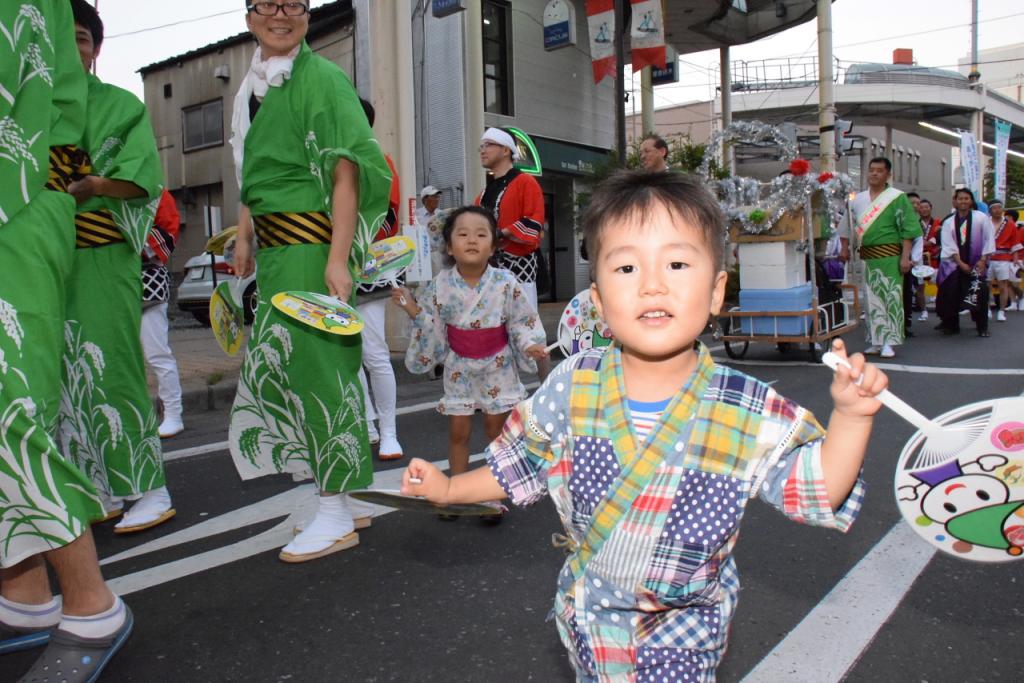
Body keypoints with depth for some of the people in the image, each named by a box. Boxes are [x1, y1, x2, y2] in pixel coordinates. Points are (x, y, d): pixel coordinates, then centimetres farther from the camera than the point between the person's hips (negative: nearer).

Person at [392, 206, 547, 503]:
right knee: (458, 431, 8)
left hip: (497, 365, -1)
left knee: (496, 428, 11)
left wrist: (529, 345, -21)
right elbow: (430, 326, -1)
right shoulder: (440, 285, -11)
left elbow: (521, 322, -5)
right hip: (459, 367, 1)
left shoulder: (505, 283, -15)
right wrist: (412, 309, -16)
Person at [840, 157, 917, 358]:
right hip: (866, 256, 5)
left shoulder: (897, 198, -1)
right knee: (870, 298, 7)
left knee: (890, 296, -7)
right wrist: (845, 248, 10)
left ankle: (889, 342, -4)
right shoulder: (858, 199, 13)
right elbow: (849, 225, 20)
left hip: (889, 256, -5)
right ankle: (876, 341, 14)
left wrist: (905, 257, -13)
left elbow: (907, 229, -6)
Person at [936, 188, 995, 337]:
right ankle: (951, 325, 8)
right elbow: (949, 246, -3)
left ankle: (982, 327, 2)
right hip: (955, 264, 1)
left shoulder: (981, 218, 1)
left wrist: (983, 260, -10)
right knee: (950, 294, -6)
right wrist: (961, 263, -12)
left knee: (980, 293, -10)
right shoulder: (948, 223, 4)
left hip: (977, 263, -1)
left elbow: (988, 240, -1)